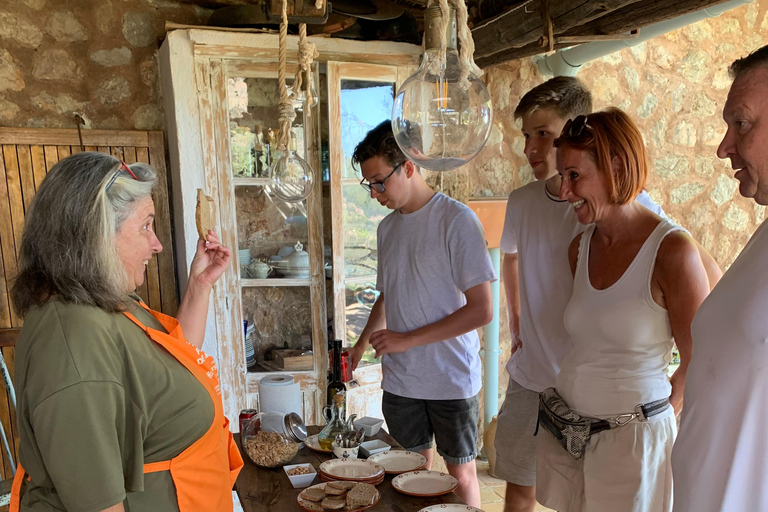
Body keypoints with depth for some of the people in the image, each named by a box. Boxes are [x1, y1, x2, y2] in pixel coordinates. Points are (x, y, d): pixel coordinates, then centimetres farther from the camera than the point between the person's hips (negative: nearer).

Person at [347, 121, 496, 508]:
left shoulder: (456, 220, -14)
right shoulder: (388, 227, 6)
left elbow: (482, 310, -16)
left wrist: (407, 339, -16)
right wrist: (359, 348, 6)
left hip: (452, 379, -5)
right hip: (400, 380, 5)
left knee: (460, 475, 11)